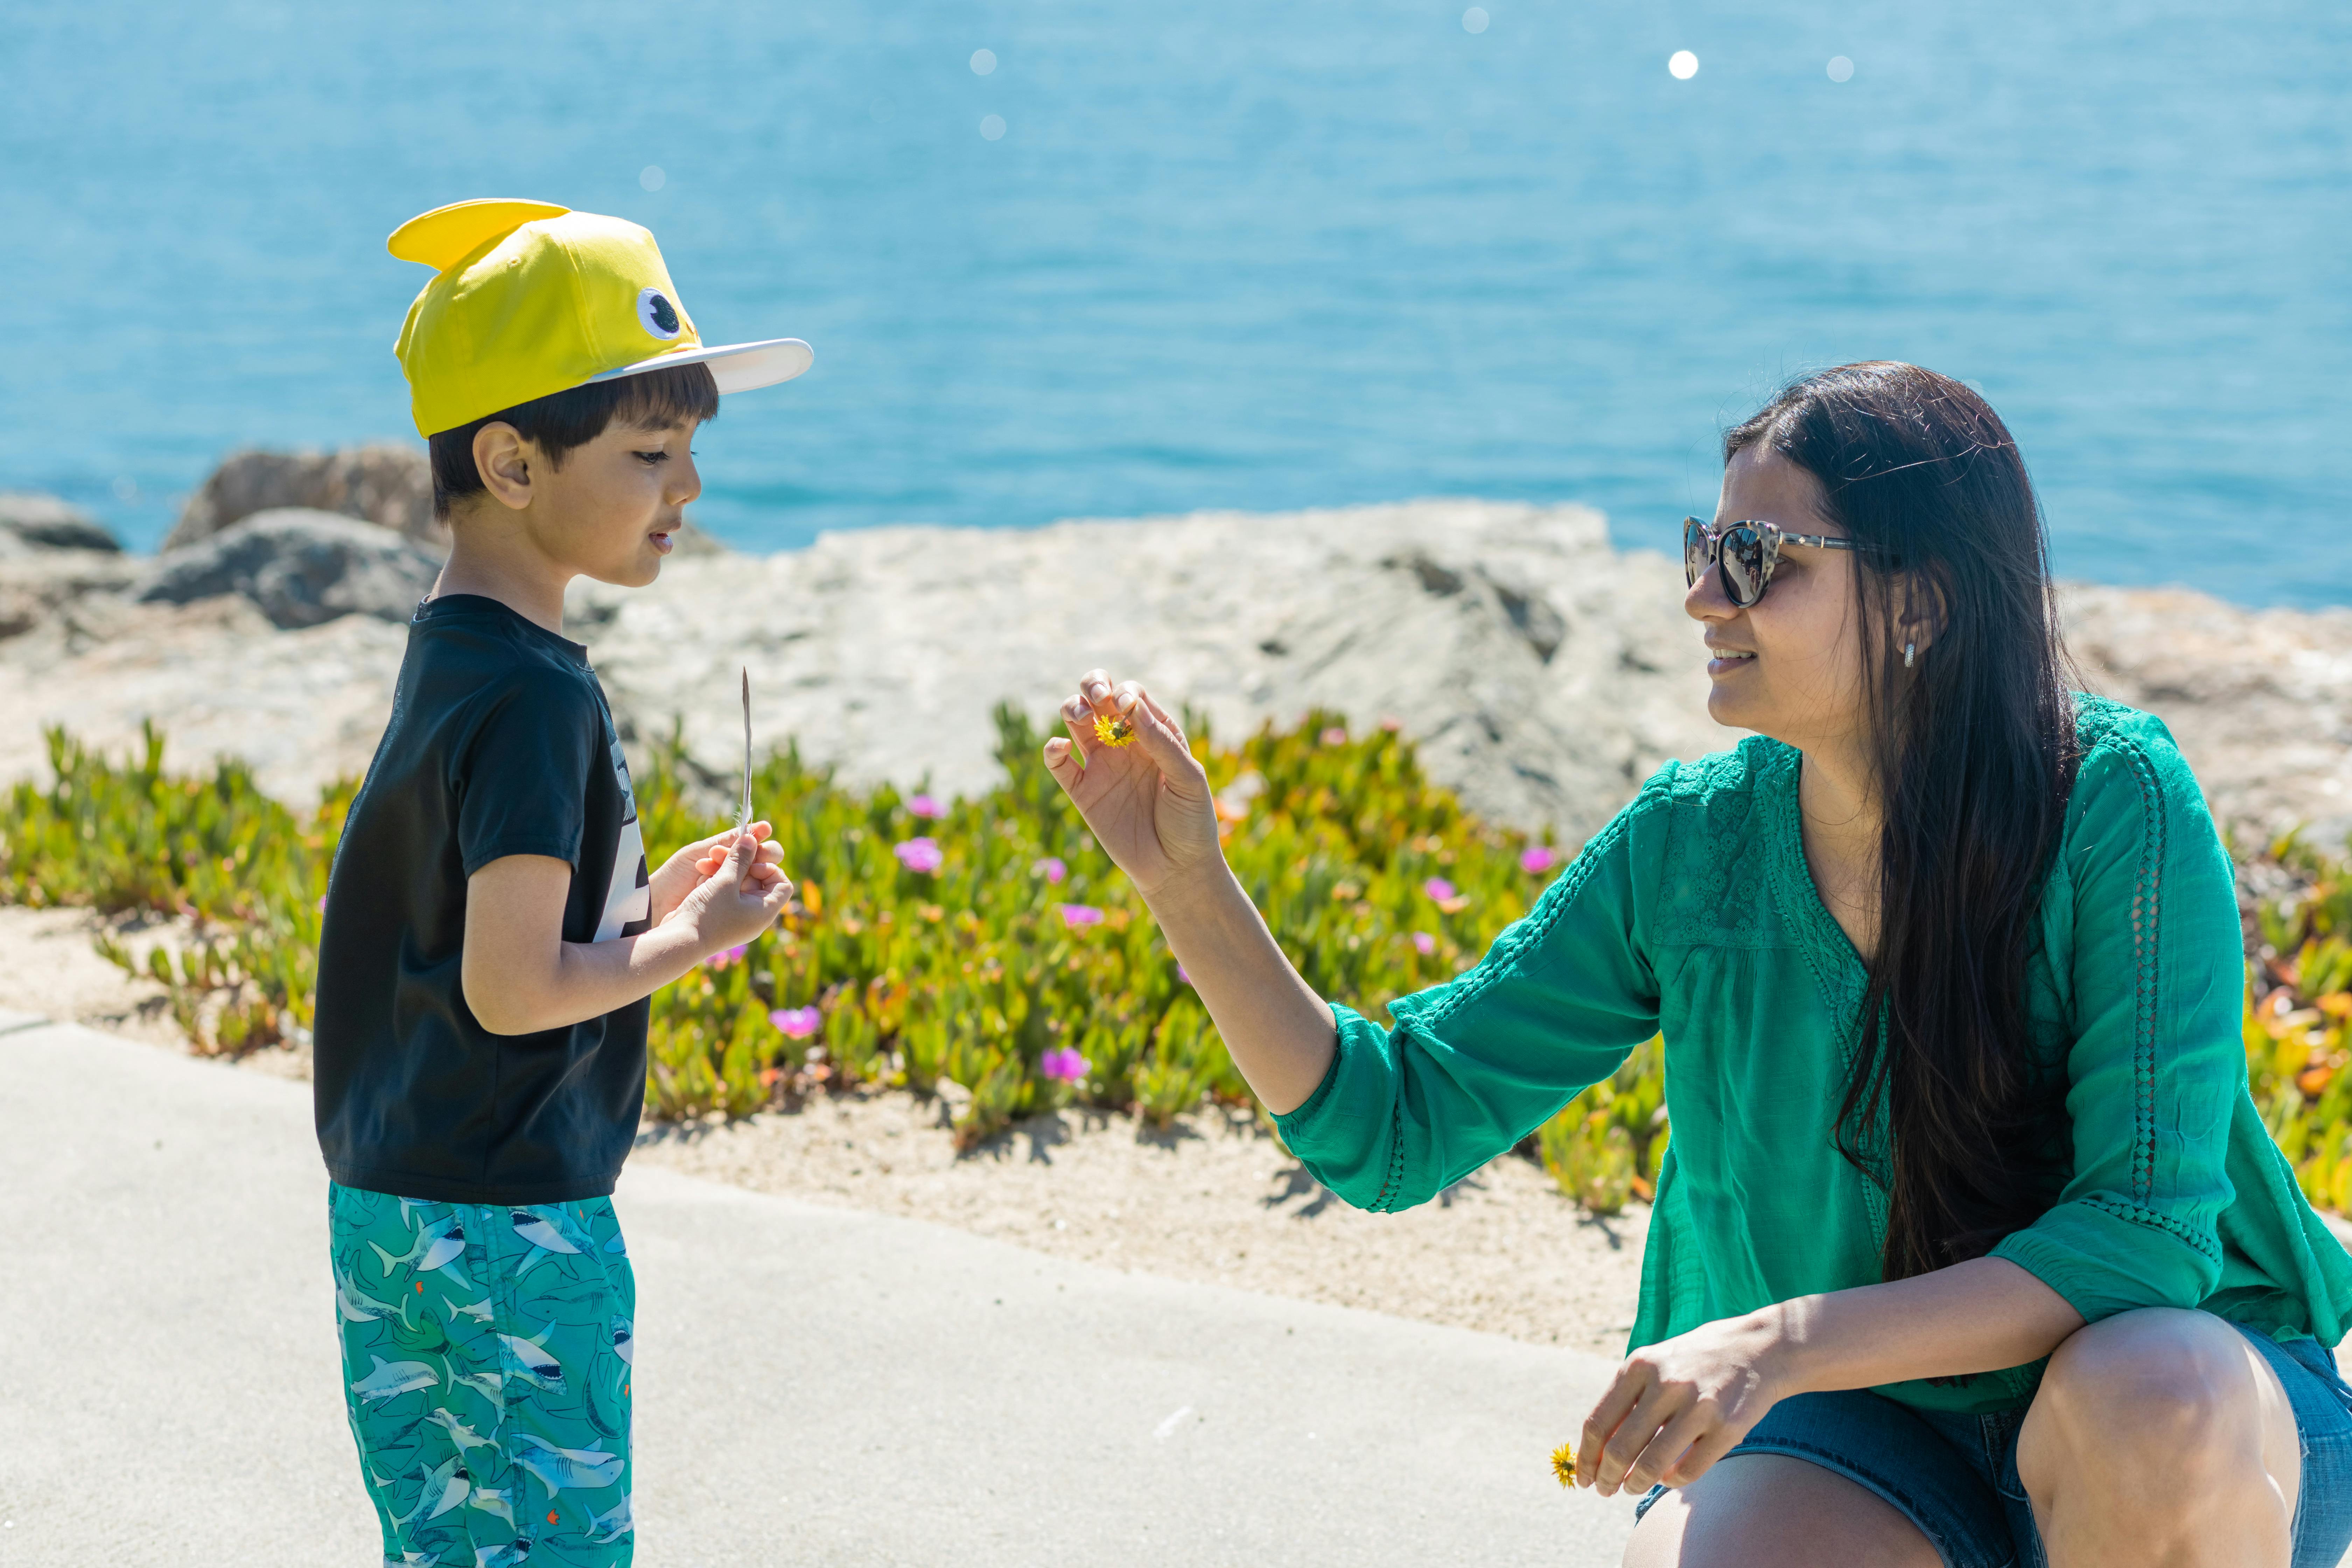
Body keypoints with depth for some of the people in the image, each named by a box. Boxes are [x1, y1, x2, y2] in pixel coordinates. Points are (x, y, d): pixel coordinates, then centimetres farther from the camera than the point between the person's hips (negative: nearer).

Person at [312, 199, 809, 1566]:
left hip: (390, 1206, 9)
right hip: (512, 1224, -9)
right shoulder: (537, 697, -20)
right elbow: (511, 986, -23)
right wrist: (698, 942, -10)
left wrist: (647, 901, 8)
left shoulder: (450, 657, 9)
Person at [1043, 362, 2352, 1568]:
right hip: (1871, 1433, 3)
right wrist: (1188, 883, -16)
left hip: (2192, 1387, -2)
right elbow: (1395, 1128, -3)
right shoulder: (1689, 845, -9)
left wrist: (1784, 1343, -34)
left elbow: (2149, 1226, -25)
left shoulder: (2116, 805, -20)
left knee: (2146, 1414, -37)